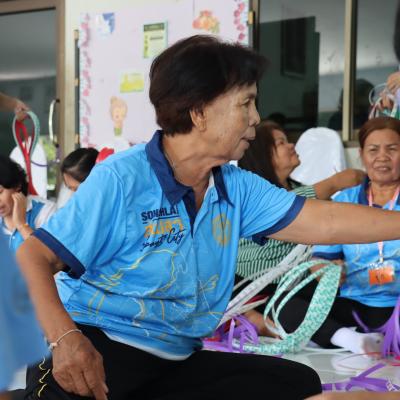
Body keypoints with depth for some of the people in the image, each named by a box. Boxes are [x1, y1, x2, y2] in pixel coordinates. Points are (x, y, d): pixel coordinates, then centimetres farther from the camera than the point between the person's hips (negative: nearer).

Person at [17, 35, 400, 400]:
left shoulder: (236, 187, 8)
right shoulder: (120, 180, -12)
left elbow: (325, 221, 9)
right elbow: (33, 255, -15)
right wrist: (64, 337, -32)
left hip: (176, 361, 9)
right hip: (97, 347, -9)